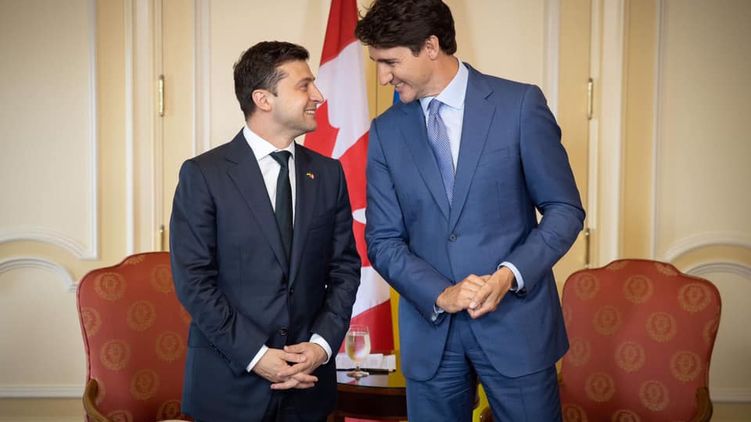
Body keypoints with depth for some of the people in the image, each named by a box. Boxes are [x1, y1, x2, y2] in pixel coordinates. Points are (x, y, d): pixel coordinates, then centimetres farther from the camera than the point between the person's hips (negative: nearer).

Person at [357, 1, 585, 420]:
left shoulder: (520, 104, -5)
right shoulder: (386, 131, 3)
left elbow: (564, 209, -2)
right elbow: (383, 239, 3)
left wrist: (509, 275, -16)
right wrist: (440, 295, -13)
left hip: (516, 321, -2)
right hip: (429, 331, 2)